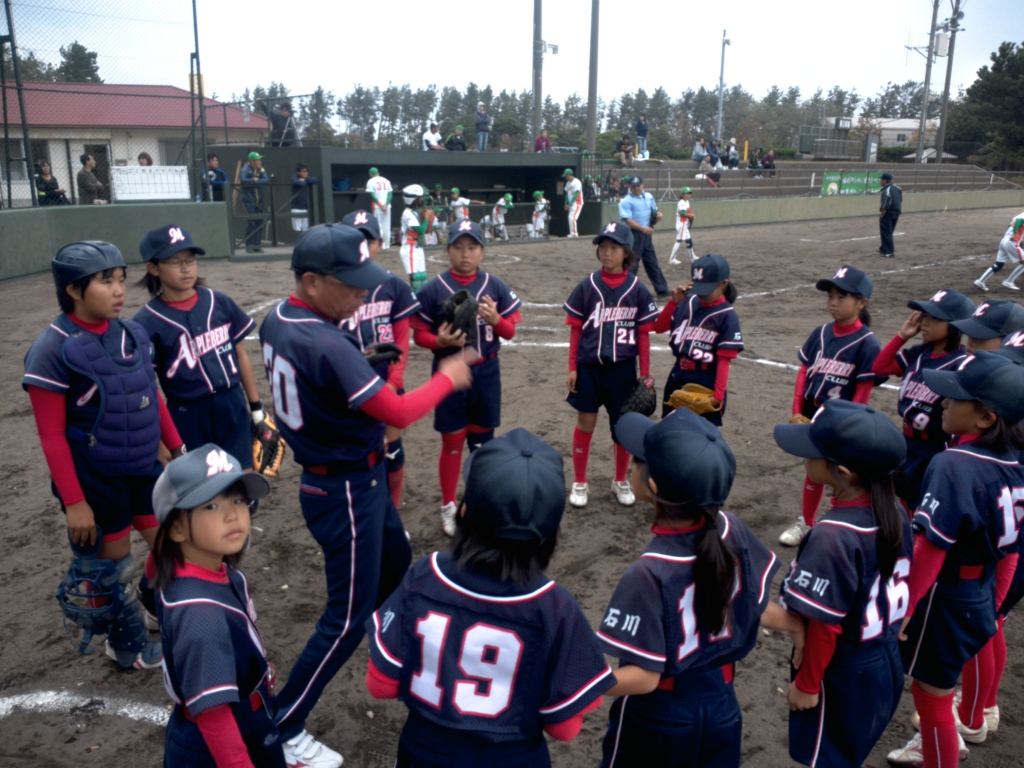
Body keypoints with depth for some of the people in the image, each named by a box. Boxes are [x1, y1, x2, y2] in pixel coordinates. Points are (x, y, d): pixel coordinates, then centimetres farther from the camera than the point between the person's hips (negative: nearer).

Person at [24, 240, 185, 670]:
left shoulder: (132, 334, -1)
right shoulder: (53, 350, -17)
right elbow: (52, 436, -15)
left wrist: (177, 449, 12)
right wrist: (74, 501, -15)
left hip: (143, 469, 6)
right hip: (94, 480, -5)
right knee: (114, 565, 10)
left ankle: (150, 602, 45)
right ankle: (126, 644, 35)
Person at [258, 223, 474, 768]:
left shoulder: (277, 320, -1)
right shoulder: (327, 347, -30)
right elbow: (399, 413, -26)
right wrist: (447, 379, -10)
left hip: (356, 477, 10)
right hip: (347, 491, -10)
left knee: (396, 565, 30)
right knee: (349, 616, 4)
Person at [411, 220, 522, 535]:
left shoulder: (495, 286, 0)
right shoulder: (433, 288, -8)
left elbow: (510, 332, 4)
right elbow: (419, 334, -4)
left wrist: (496, 319, -17)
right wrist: (440, 341, -25)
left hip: (486, 373, 3)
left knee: (483, 439, 14)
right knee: (452, 441, 6)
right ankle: (448, 507, 23)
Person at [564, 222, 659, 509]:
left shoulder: (637, 289, -4)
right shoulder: (587, 286, -3)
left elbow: (644, 334, 0)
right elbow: (575, 329, 1)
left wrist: (645, 374, 0)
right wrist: (572, 368, -2)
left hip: (623, 369, 0)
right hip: (588, 367, 0)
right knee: (585, 423, 9)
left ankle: (621, 481, 31)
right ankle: (579, 483, 24)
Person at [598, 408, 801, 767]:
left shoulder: (650, 573, -31)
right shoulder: (731, 531, -16)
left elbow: (644, 677, -26)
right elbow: (755, 608, -1)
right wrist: (796, 625, 19)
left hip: (658, 719, -4)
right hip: (721, 707, 5)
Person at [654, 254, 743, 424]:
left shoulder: (727, 316, -13)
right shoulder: (688, 303, 1)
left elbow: (725, 359, -16)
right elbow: (659, 327, 4)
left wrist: (718, 395, -20)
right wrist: (674, 301, -10)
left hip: (706, 381, -5)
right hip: (677, 376, 6)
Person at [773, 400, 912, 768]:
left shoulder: (833, 537, -32)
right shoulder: (894, 514, -8)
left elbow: (825, 625, -25)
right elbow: (896, 586, 5)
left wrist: (806, 684, -11)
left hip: (843, 676, -7)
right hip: (886, 663, 7)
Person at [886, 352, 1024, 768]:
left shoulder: (954, 465, -26)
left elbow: (929, 550, -26)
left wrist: (902, 609, -17)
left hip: (943, 602, -9)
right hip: (980, 600, 9)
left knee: (930, 695, 11)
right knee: (939, 687, 29)